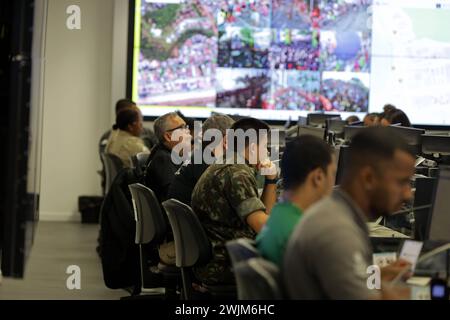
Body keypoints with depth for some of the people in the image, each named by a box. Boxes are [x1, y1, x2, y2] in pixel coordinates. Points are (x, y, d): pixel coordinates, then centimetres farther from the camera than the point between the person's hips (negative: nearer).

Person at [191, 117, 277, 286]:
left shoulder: (225, 168, 15)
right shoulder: (236, 174, -17)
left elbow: (261, 213, 20)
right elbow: (262, 225, -24)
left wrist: (271, 180, 8)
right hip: (222, 265, -10)